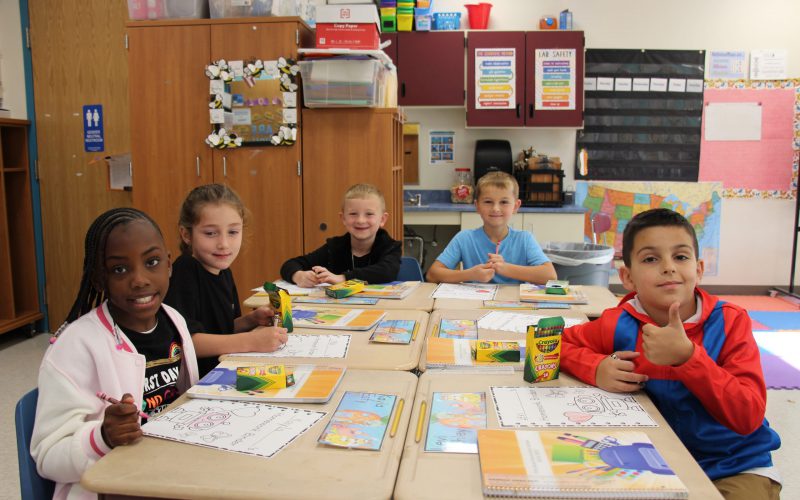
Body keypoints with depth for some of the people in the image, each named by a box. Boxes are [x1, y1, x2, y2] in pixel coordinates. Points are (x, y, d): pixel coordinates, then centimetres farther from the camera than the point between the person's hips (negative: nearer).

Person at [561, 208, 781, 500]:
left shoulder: (730, 322, -13)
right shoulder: (620, 325, -10)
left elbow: (748, 417, -19)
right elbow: (560, 342, 3)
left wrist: (686, 355, -31)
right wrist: (597, 368, -17)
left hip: (735, 469, 0)